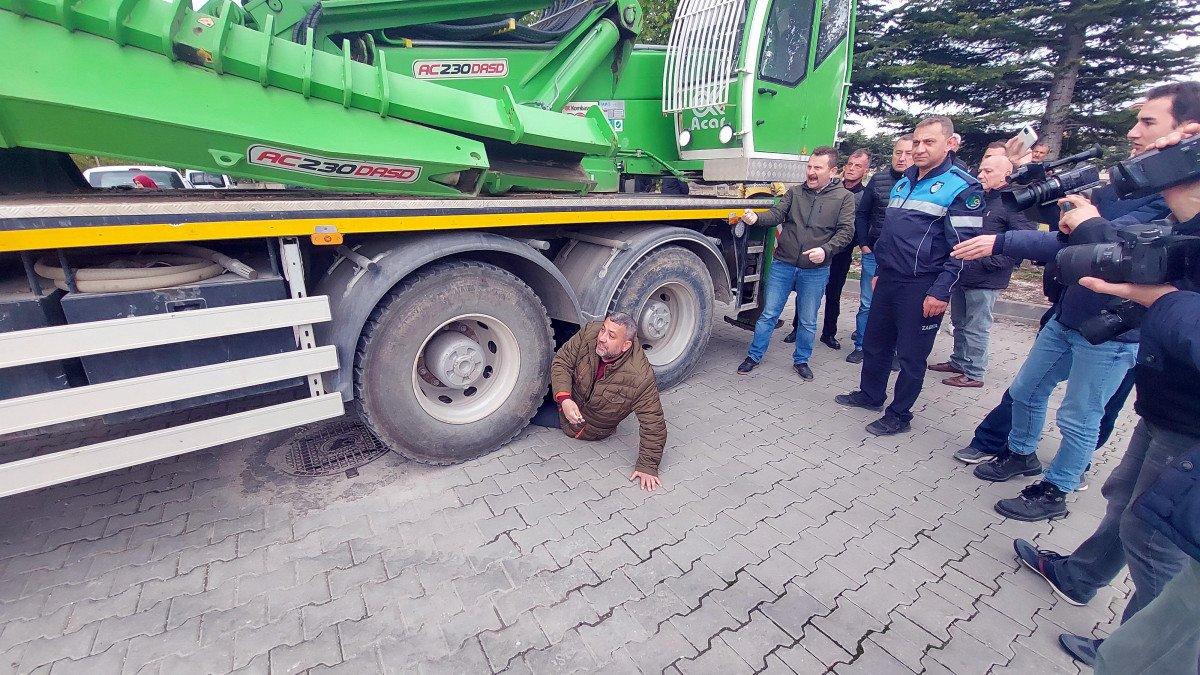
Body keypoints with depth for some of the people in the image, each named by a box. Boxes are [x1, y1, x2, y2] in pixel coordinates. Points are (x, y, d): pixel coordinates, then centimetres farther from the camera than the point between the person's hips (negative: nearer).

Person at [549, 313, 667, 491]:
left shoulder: (640, 378, -37)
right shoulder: (590, 332, -26)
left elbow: (653, 424, -27)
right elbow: (562, 362, -17)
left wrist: (647, 465, -23)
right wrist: (564, 399, -33)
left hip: (589, 429, -4)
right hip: (568, 401, 4)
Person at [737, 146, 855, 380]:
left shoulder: (844, 197, 2)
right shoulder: (795, 192, 7)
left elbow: (846, 231, -5)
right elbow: (776, 215, -5)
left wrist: (826, 249, -22)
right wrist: (756, 218, -25)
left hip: (815, 271, -1)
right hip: (783, 265, 1)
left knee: (808, 322, 11)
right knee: (768, 314, 6)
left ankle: (801, 360, 30)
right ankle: (754, 356, 20)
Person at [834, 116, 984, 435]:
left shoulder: (962, 188, -9)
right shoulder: (903, 182, 14)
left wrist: (940, 292, -19)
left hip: (922, 288, -7)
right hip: (889, 280, 7)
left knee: (911, 355, 4)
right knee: (874, 342, 16)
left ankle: (899, 415, 18)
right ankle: (870, 394, 35)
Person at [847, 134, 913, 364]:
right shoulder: (878, 179, 2)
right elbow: (861, 213, 7)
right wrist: (863, 244, 0)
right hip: (874, 253, 1)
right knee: (867, 303, 7)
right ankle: (860, 346, 20)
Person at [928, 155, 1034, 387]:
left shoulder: (1014, 203, -11)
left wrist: (988, 262, -22)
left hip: (985, 281, -8)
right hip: (961, 275, 8)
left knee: (975, 328, 1)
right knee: (959, 323, 17)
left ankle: (974, 373, 12)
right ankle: (959, 362, 32)